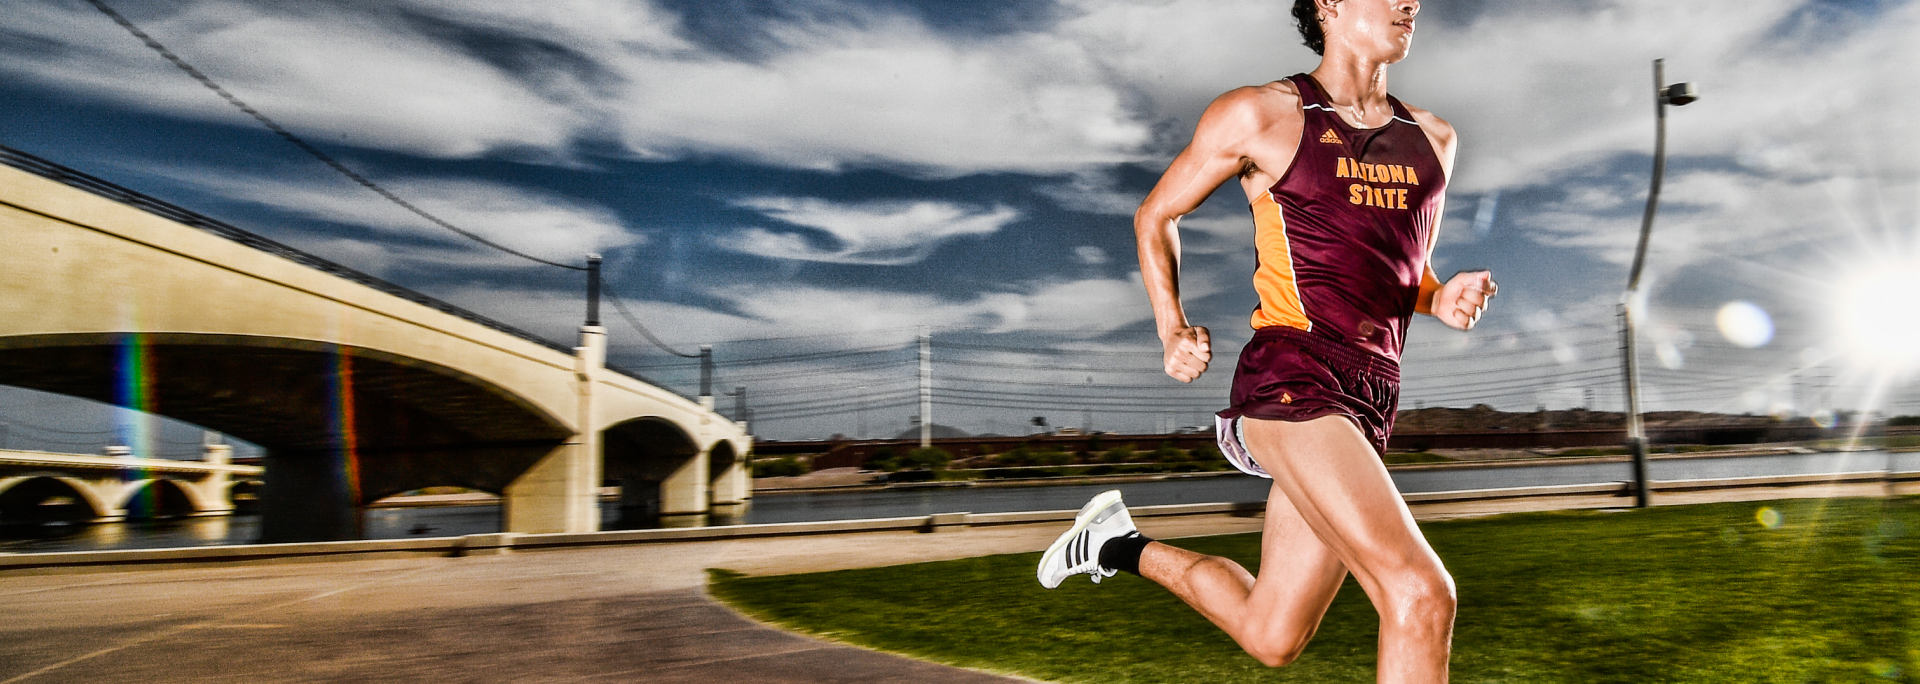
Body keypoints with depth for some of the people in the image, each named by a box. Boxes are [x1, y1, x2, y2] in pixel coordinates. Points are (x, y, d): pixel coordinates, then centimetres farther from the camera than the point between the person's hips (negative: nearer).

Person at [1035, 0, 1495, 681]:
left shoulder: (1434, 140, 17)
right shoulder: (1259, 114, 0)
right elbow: (1155, 216, 11)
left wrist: (1444, 299, 5)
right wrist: (1172, 330, -3)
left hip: (1371, 399, 7)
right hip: (1292, 378, -7)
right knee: (1421, 592, -22)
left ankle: (1121, 545, 34)